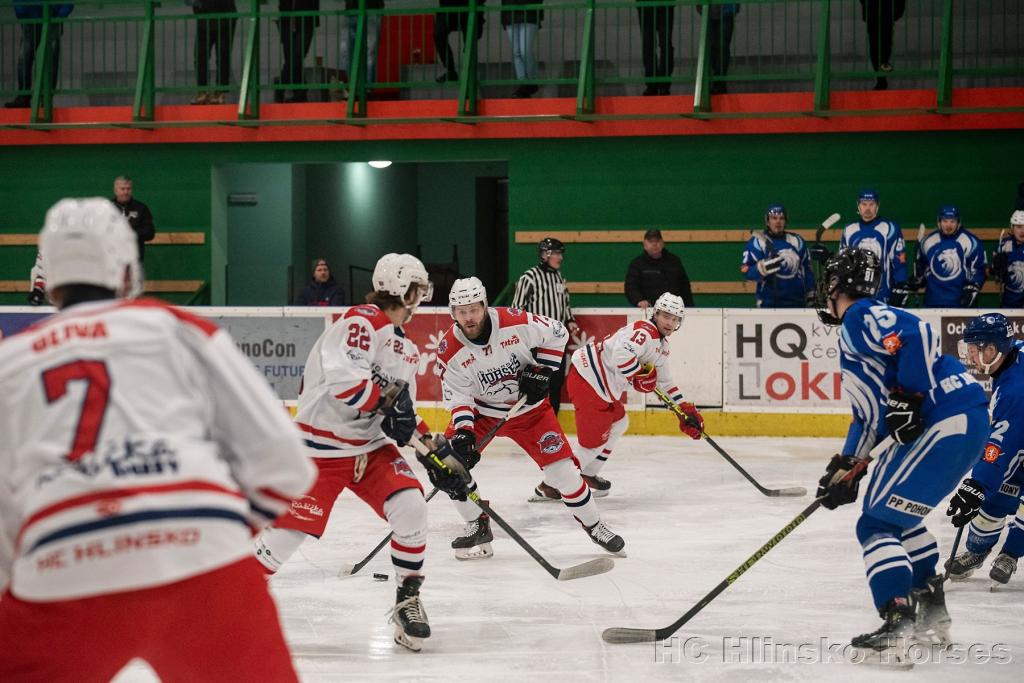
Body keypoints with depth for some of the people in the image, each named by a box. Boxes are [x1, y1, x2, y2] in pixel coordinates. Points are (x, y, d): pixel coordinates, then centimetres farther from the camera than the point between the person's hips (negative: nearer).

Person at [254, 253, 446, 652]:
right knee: (290, 528, -9)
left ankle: (408, 601, 1)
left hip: (371, 447, 8)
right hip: (322, 447, -8)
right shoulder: (361, 323, -17)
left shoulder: (406, 349, 14)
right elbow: (343, 377, -30)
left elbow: (403, 410, 20)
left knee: (410, 508, -13)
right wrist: (387, 402, -23)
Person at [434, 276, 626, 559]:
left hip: (528, 407, -1)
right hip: (481, 410, 1)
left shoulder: (515, 323, -24)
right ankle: (478, 527, 3)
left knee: (561, 466, -7)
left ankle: (593, 525, 14)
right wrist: (463, 433, -31)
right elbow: (458, 396, -17)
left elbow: (557, 334, -9)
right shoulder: (449, 350, -20)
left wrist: (540, 372, -15)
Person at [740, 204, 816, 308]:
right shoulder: (757, 242, -5)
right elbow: (746, 271, -12)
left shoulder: (797, 241, 10)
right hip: (769, 304, -5)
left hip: (797, 303, 5)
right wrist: (765, 266, -29)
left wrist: (811, 297, 15)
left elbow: (806, 270, 16)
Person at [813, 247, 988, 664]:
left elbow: (919, 336, -25)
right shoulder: (851, 335, 25)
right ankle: (931, 616, 31)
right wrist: (847, 468, 24)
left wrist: (906, 399, -22)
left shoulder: (862, 317, -7)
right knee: (899, 517, 25)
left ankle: (898, 627, -19)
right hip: (935, 424, 11)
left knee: (880, 523, -12)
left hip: (951, 422, -11)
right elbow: (869, 415, 28)